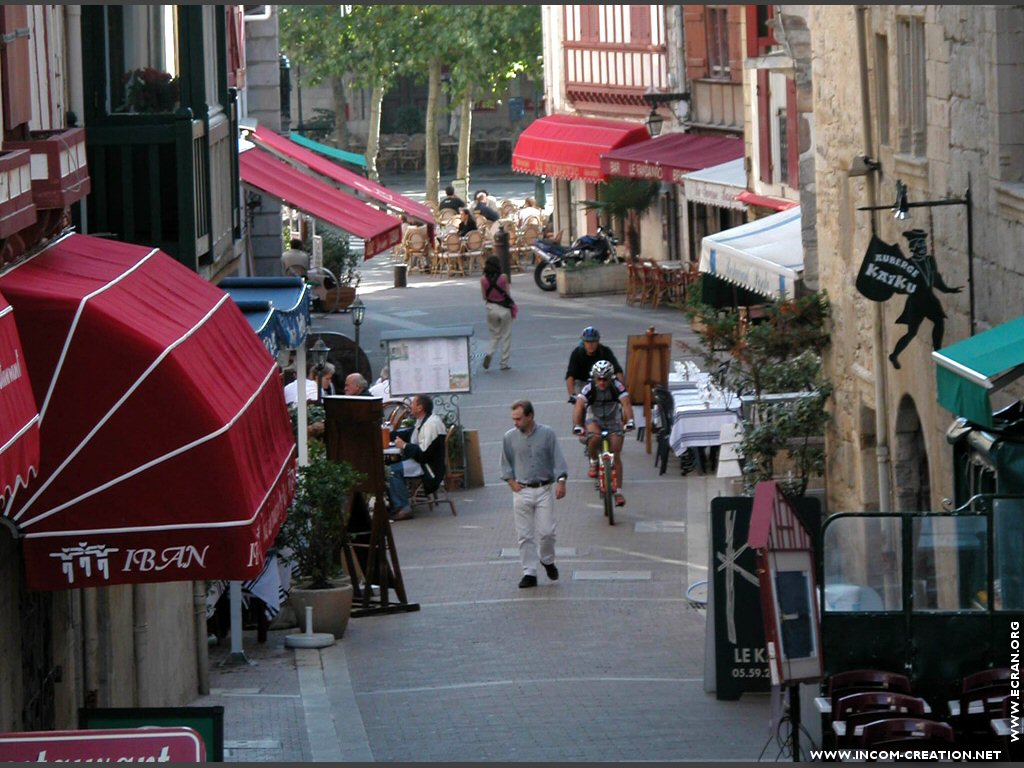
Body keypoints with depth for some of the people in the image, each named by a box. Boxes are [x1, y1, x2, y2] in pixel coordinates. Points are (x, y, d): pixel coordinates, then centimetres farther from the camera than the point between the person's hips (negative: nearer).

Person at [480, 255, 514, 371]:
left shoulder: (484, 280, -8)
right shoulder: (503, 278, -14)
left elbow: (484, 296, -1)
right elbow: (507, 293, -7)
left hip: (491, 308, 2)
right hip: (504, 309, -2)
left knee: (495, 336, 16)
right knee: (506, 337, 10)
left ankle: (489, 354, -11)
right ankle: (504, 363, 11)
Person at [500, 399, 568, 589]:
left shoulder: (547, 434, -3)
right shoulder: (509, 437, 1)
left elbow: (558, 459, -1)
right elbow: (506, 463, 12)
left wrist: (561, 481, -10)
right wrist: (511, 482, -1)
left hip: (544, 490, -1)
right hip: (522, 491, 1)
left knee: (546, 531, -4)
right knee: (525, 535, 1)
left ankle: (547, 560, 24)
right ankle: (529, 573, 8)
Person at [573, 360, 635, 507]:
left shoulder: (617, 386, -23)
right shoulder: (588, 388, -23)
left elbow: (626, 404, -34)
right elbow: (579, 407, -33)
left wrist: (630, 421, -52)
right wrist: (577, 426, -49)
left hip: (613, 420, 0)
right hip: (594, 419, 0)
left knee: (616, 455, -9)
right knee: (594, 438, -34)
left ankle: (618, 492, -6)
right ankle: (594, 463, -5)